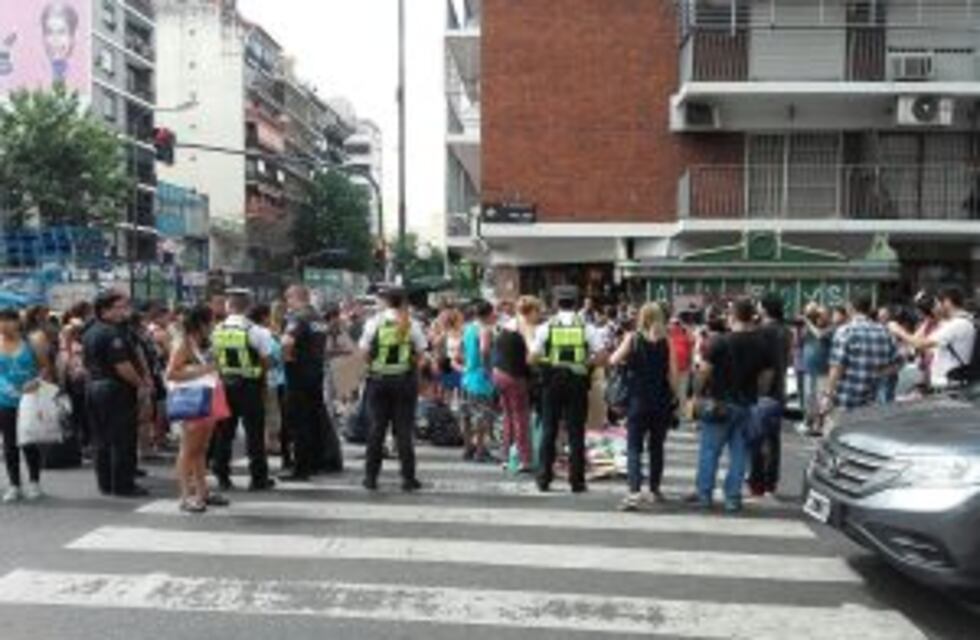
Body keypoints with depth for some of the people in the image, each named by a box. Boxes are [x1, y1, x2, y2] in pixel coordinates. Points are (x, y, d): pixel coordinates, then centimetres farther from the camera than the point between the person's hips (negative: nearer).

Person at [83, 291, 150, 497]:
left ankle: (105, 484, 20)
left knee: (102, 440, 14)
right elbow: (122, 366, -22)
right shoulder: (112, 333, -18)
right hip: (116, 389, -10)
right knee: (122, 441, -2)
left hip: (94, 386, 10)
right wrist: (141, 383, -8)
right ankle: (123, 485, 2)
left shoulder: (89, 333, 13)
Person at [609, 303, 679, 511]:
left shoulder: (633, 339, -5)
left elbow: (614, 361, -5)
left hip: (638, 400, -2)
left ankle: (634, 492, -18)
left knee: (634, 447, -2)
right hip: (662, 402, 2)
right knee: (657, 446, 18)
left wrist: (628, 362, 15)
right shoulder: (667, 341, -3)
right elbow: (674, 374, -4)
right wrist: (674, 396, 7)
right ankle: (655, 489, 29)